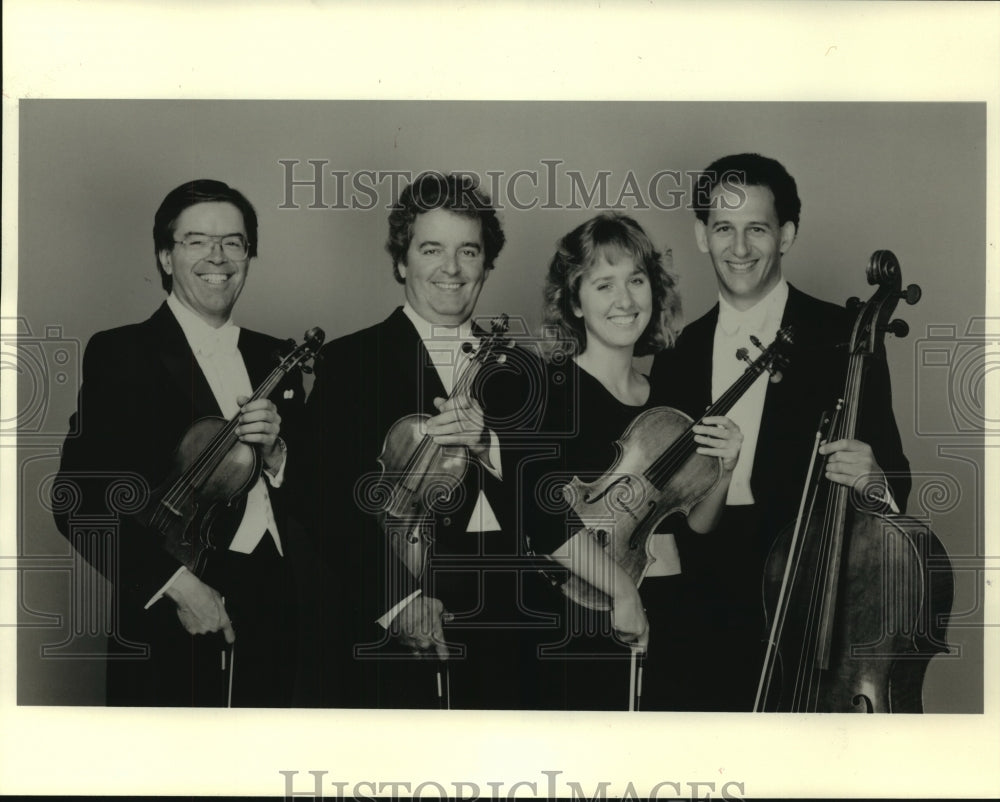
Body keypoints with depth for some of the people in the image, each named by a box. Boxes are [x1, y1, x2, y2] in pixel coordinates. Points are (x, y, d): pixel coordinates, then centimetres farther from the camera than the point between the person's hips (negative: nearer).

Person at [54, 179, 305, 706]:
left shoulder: (275, 360, 13)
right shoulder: (118, 354, -3)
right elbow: (79, 500, -11)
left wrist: (276, 454, -7)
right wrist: (176, 583, -17)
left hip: (272, 618, 5)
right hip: (167, 628, -4)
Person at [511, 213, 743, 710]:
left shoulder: (663, 399, 11)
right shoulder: (550, 389, -9)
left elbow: (691, 528, 14)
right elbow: (541, 513, -22)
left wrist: (722, 473, -4)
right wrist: (623, 592, -19)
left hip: (665, 628, 6)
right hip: (585, 632, -6)